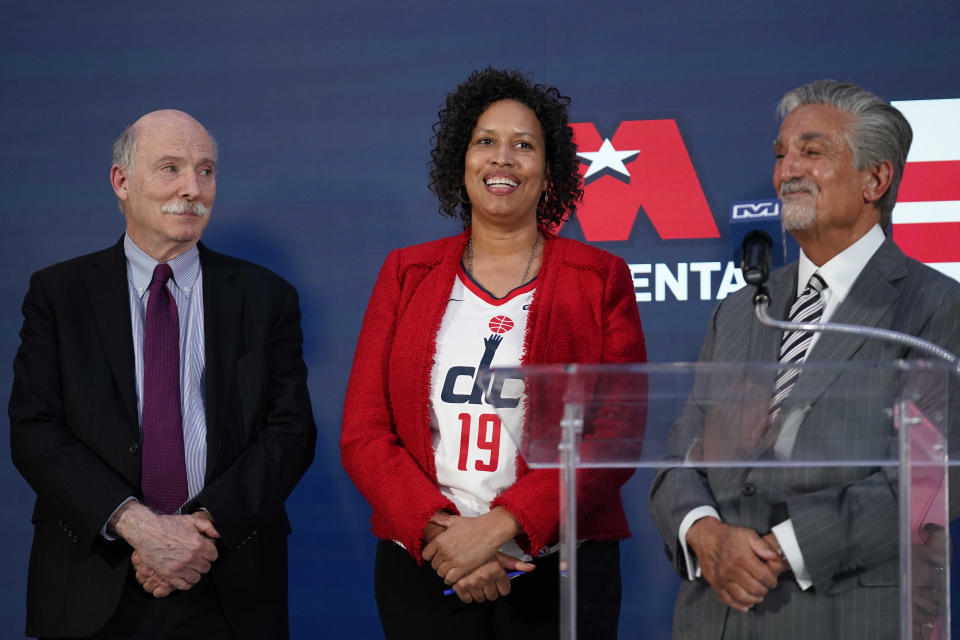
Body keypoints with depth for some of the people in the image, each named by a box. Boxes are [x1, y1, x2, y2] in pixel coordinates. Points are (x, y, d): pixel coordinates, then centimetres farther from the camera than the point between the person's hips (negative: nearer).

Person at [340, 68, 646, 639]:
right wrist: (436, 529, -14)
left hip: (559, 569, -1)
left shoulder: (600, 281, 2)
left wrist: (498, 525, -17)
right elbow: (363, 434, 2)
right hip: (421, 569, 1)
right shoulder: (407, 275, 8)